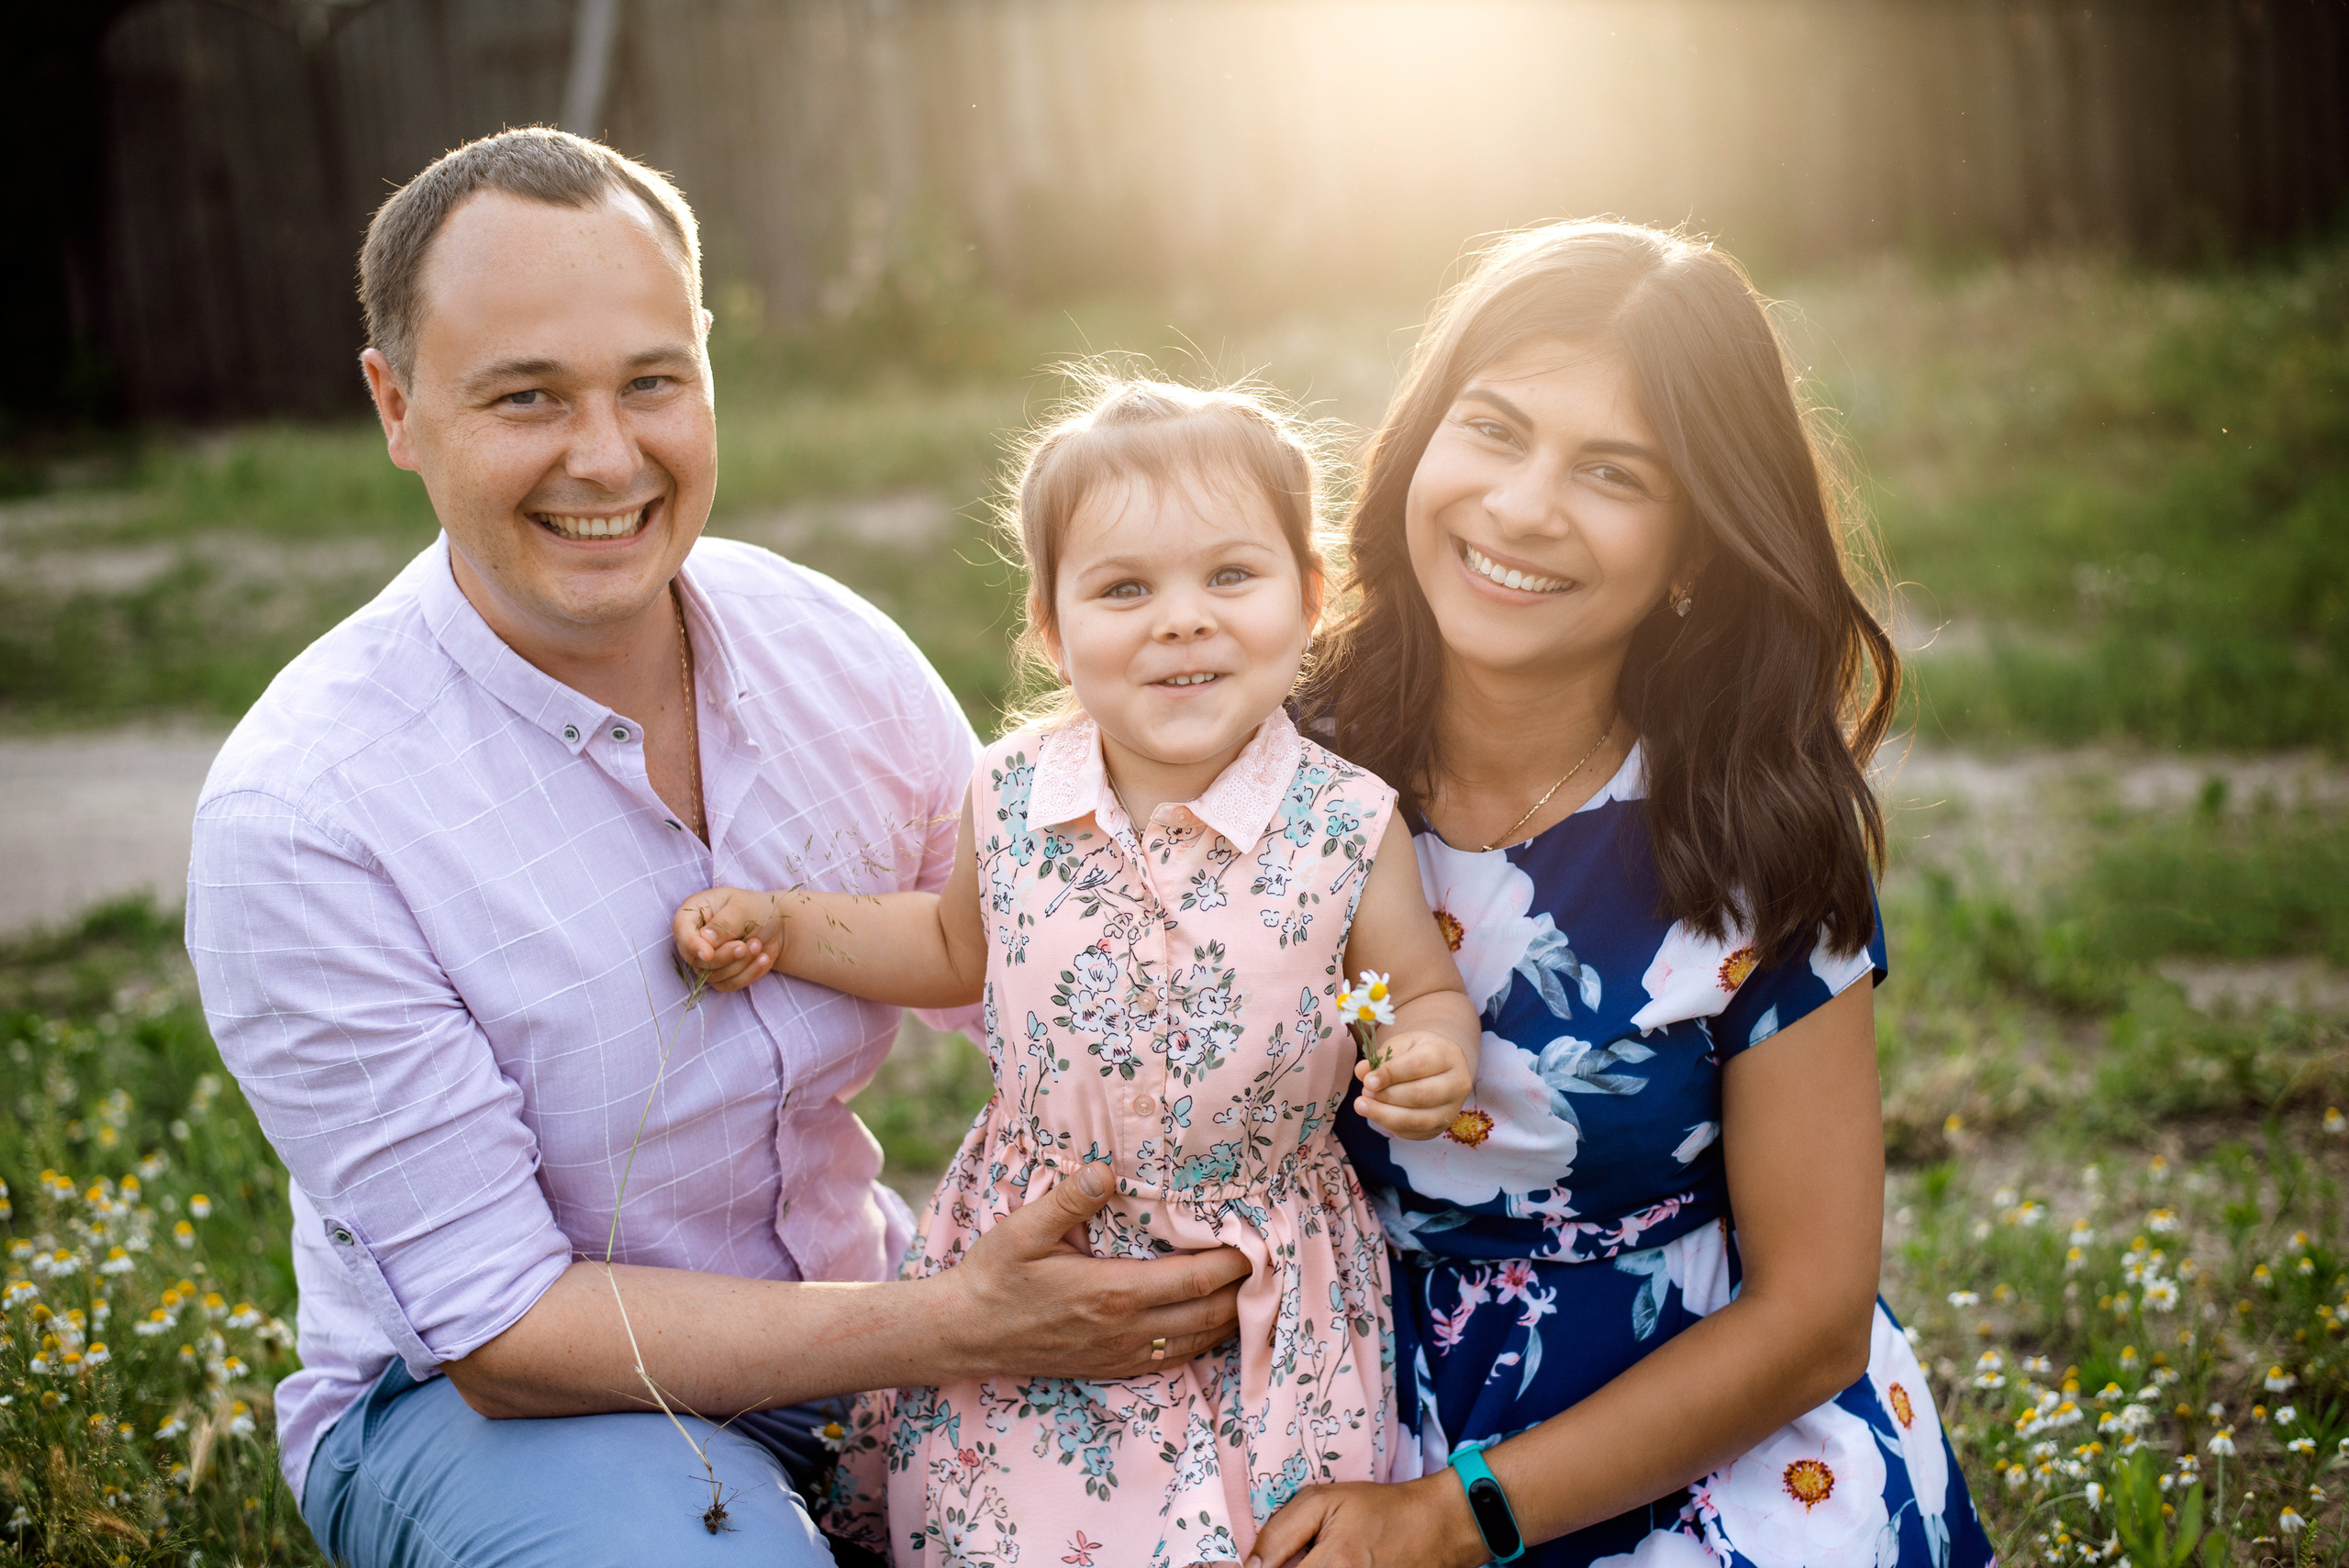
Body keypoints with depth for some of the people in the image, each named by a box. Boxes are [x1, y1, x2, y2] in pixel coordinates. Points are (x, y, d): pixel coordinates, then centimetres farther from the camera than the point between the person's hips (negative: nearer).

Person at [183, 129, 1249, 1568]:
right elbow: (501, 1332, -21)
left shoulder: (833, 648, -8)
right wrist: (961, 1329, -28)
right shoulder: (301, 813, -23)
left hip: (854, 1297, 5)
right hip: (473, 1394, -5)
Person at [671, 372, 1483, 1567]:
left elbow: (1427, 991, 0)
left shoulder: (1346, 827, -14)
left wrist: (1429, 1063, -22)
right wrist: (782, 929, 5)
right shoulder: (1013, 798, -6)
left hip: (1264, 1294, -2)